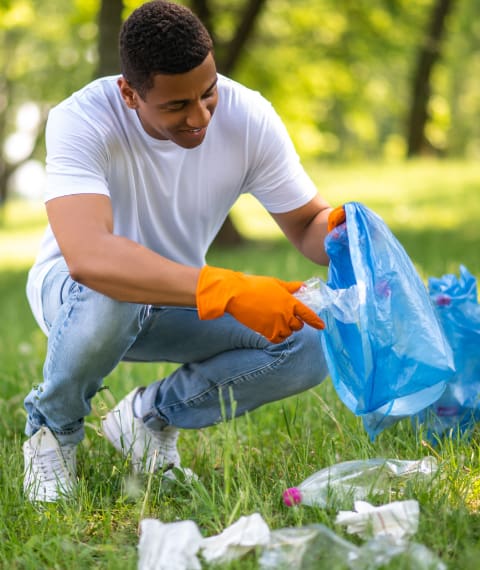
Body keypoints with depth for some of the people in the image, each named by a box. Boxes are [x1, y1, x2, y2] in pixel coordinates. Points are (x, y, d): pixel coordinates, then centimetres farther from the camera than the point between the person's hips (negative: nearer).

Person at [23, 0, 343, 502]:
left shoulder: (249, 118, -19)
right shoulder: (80, 121, -32)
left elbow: (307, 224, -9)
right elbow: (87, 255, -49)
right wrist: (228, 291, -57)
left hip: (181, 300, 4)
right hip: (73, 289, -4)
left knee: (309, 345, -21)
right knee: (108, 296, -41)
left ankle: (151, 416, 3)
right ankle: (52, 423, -7)